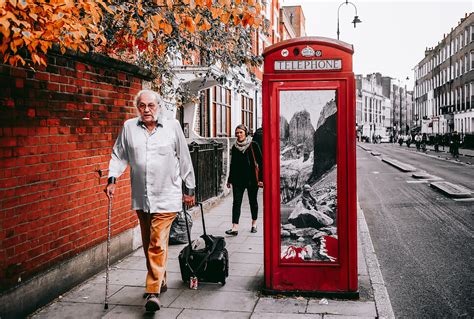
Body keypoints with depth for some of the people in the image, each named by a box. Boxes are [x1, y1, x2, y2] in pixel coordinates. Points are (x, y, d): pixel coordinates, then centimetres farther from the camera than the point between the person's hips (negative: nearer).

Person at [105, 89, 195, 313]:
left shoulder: (172, 126, -1)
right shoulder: (129, 127, 5)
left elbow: (184, 159, 4)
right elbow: (119, 155, 13)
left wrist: (189, 189, 7)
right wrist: (112, 179, 0)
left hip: (166, 197, -4)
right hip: (140, 198, 4)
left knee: (157, 244, -10)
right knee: (148, 244, 15)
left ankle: (153, 291, -5)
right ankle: (160, 281, 32)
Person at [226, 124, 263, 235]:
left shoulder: (253, 146, -4)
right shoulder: (234, 147, 8)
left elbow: (260, 162, -4)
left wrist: (260, 178, -9)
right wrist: (229, 180, 17)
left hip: (252, 178, -3)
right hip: (238, 179, 3)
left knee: (253, 201, 10)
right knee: (236, 202, -6)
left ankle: (254, 224, 28)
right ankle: (235, 227, -9)